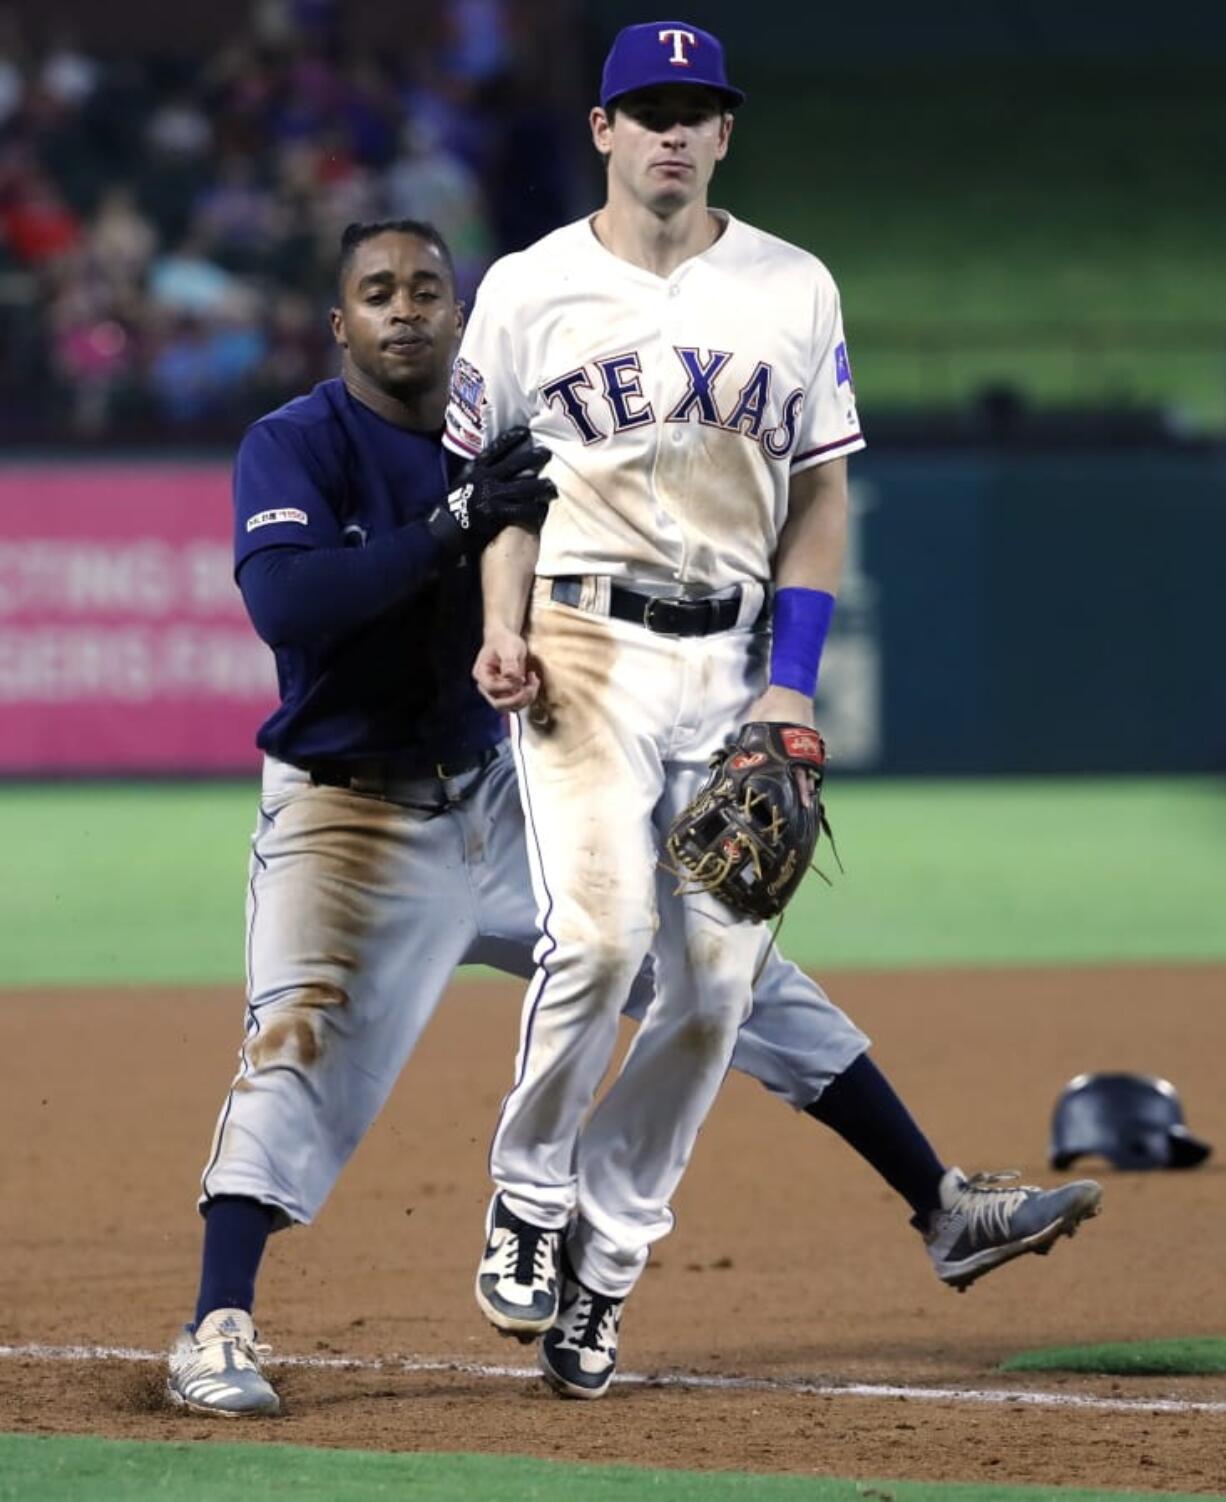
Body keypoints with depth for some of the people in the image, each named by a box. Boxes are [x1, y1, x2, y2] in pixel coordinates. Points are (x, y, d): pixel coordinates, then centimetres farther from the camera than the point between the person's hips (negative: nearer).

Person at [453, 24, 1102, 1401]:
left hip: (735, 664, 2)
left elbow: (820, 495, 10)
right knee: (598, 931, -22)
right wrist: (503, 630, -7)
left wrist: (792, 679, -1)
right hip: (584, 644, -2)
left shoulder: (794, 292, 9)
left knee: (714, 985, -4)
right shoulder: (529, 290, 5)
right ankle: (527, 1203, -2)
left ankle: (600, 1274, 6)